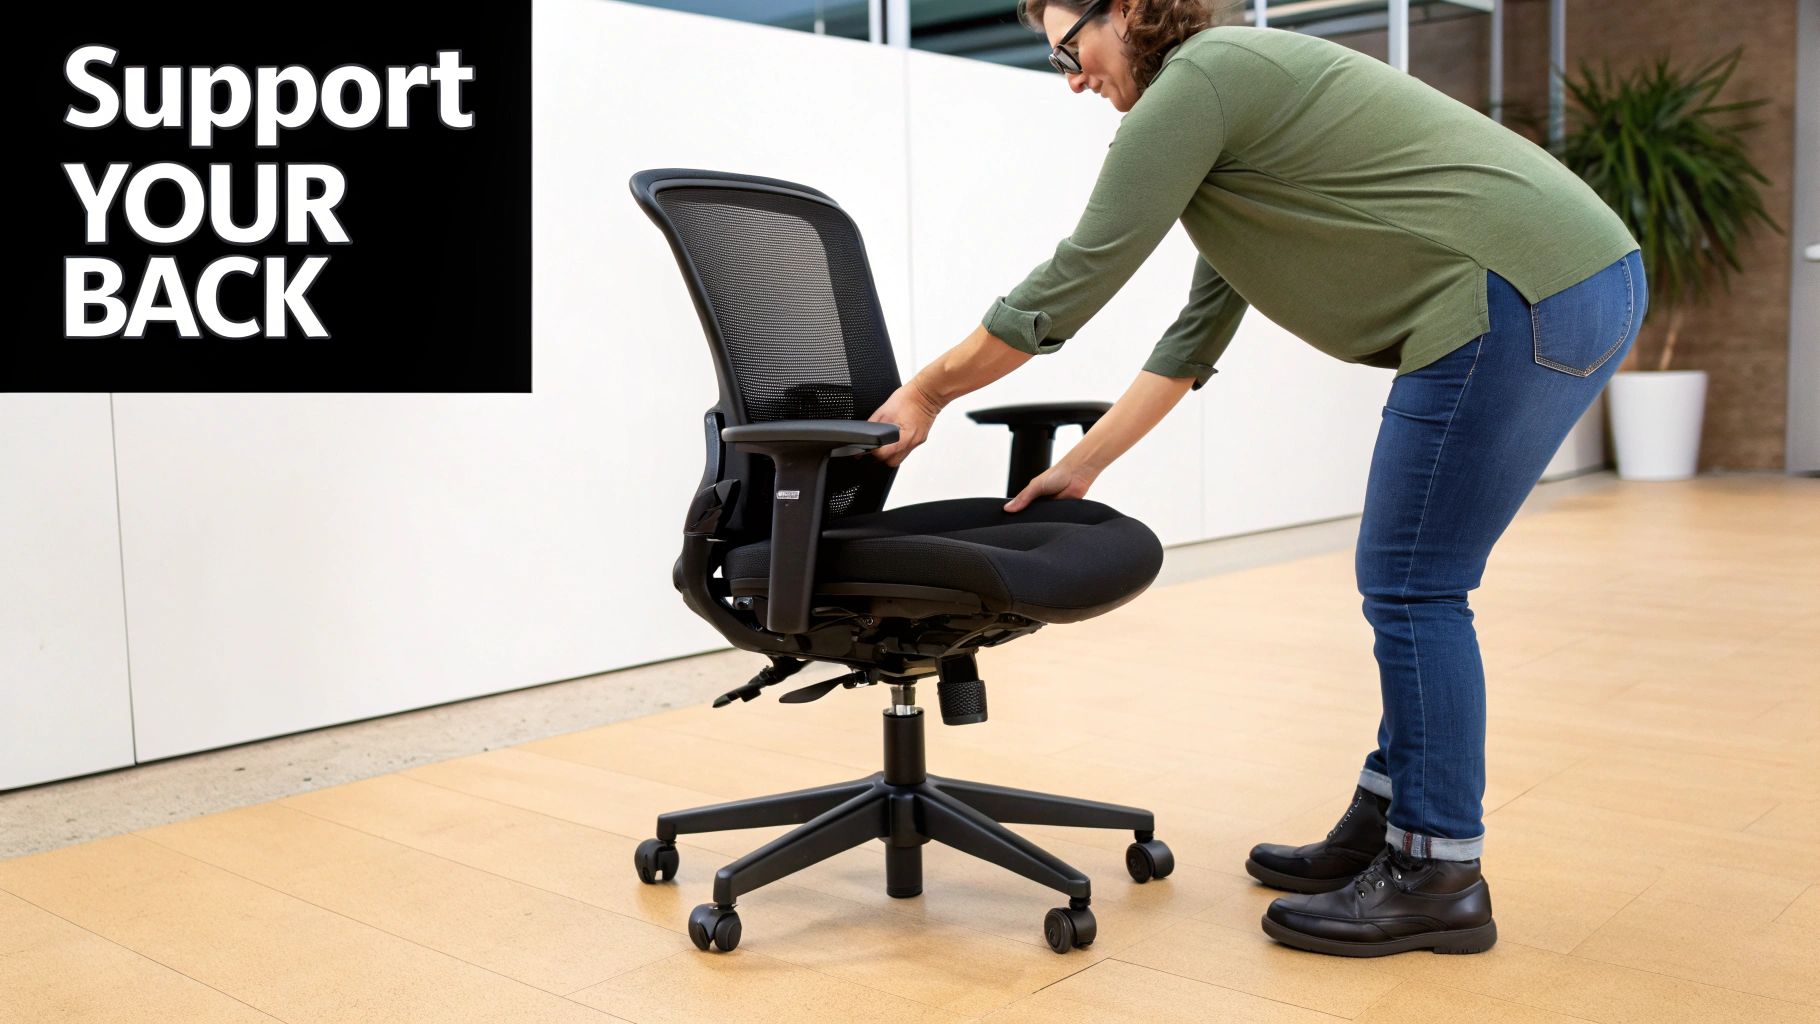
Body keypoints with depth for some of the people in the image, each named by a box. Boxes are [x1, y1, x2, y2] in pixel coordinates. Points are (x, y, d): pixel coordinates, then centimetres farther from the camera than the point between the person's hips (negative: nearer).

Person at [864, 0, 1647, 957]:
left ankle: (1438, 875, 7)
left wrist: (925, 391, 3)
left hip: (1521, 295, -10)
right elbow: (1198, 333, 23)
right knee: (1406, 581, 13)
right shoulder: (1239, 80, 23)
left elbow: (1071, 281, -8)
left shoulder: (1194, 82, -8)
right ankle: (1383, 830, 23)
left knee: (1411, 586, -3)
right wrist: (1080, 465, 24)